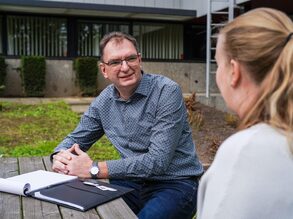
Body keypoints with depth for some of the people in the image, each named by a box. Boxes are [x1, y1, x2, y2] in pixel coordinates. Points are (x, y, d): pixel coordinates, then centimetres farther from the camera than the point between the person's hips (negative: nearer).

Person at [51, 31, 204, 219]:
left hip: (175, 184, -4)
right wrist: (61, 156, -12)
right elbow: (76, 139, 13)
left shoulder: (167, 92, -17)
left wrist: (94, 168, -24)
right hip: (133, 182, 5)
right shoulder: (103, 101, 2)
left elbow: (157, 161, -23)